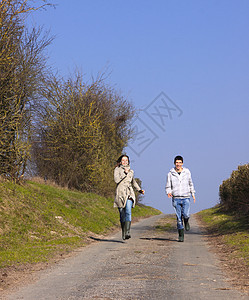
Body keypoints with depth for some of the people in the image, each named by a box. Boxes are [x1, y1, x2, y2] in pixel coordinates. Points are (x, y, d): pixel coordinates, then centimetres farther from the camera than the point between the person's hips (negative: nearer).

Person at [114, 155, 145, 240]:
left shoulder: (131, 171, 16)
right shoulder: (117, 169, 6)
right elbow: (116, 180, -11)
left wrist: (139, 190, 24)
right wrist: (125, 173, -8)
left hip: (129, 194, 1)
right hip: (120, 194, -1)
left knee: (128, 212, -18)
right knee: (122, 214, 3)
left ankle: (127, 232, -28)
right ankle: (123, 233, 18)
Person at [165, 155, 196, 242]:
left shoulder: (187, 172, 4)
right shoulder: (170, 174, 1)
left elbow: (190, 183, 18)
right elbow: (168, 186, 4)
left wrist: (193, 193, 15)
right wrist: (169, 193, -15)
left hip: (186, 198, 0)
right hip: (176, 198, 0)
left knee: (185, 215, -18)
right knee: (179, 218, -1)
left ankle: (186, 222, 18)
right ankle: (181, 236, 7)